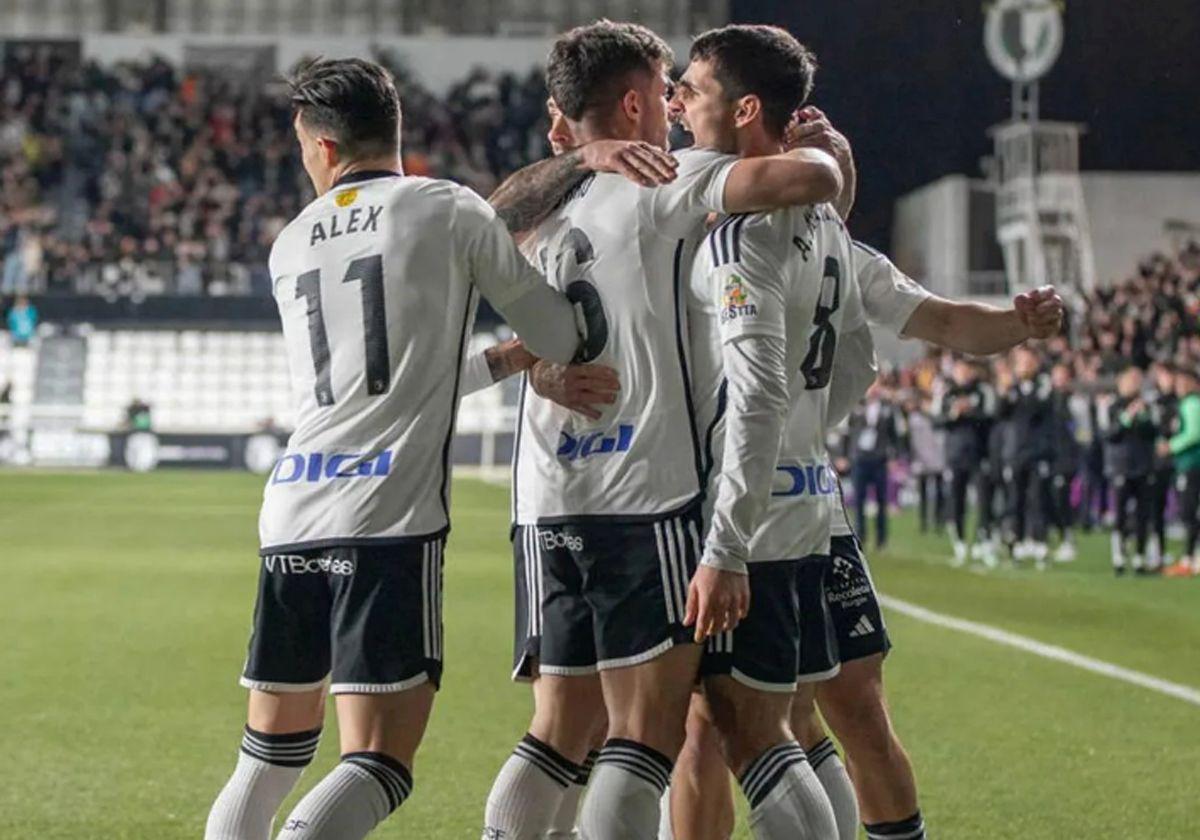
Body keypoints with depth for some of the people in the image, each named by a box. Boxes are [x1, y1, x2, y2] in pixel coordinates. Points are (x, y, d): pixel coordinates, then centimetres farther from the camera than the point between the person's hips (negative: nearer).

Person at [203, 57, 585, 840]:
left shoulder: (290, 245, 18)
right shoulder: (449, 209, 2)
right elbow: (562, 340, 7)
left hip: (292, 514, 5)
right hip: (393, 518, -5)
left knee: (269, 760, 18)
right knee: (376, 768, -9)